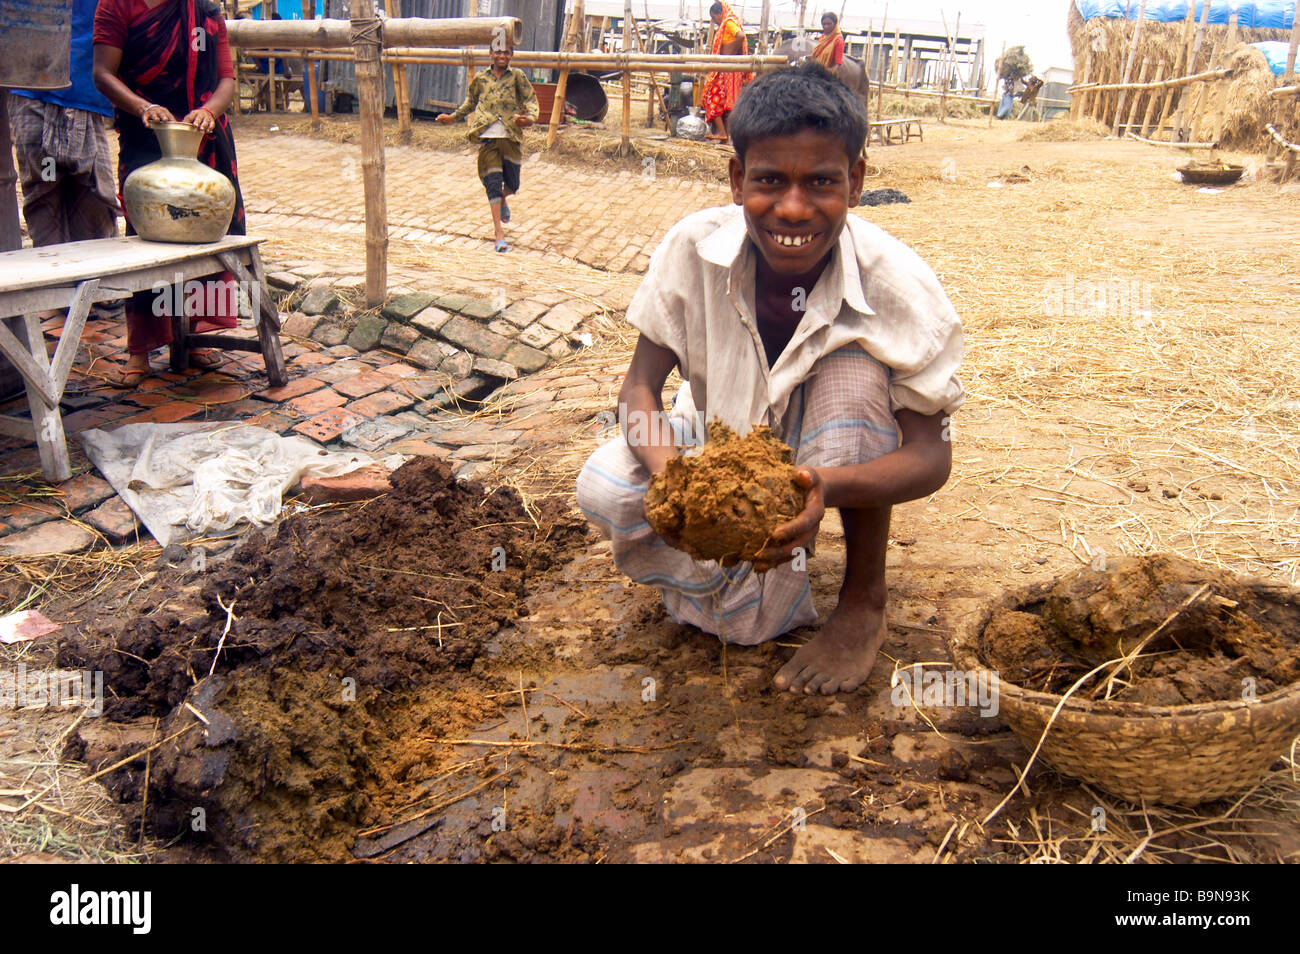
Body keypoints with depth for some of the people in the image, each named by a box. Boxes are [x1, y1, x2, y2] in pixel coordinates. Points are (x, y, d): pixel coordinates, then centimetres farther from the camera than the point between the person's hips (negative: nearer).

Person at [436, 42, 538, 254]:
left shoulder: (517, 76, 7)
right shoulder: (480, 78, 13)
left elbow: (530, 99, 0)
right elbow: (471, 101, 29)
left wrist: (530, 117, -20)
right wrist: (453, 117, 25)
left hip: (511, 137, 0)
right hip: (488, 137, 1)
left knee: (512, 185, 7)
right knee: (493, 183, -8)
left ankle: (502, 201, 47)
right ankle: (500, 234, -8)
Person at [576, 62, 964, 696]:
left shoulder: (896, 282, -28)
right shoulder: (695, 247, -23)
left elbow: (931, 456, -27)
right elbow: (639, 386, -17)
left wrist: (826, 487, -49)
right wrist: (668, 470, -41)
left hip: (833, 458, -1)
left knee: (854, 362, -34)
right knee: (603, 489, -25)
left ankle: (864, 602, -15)